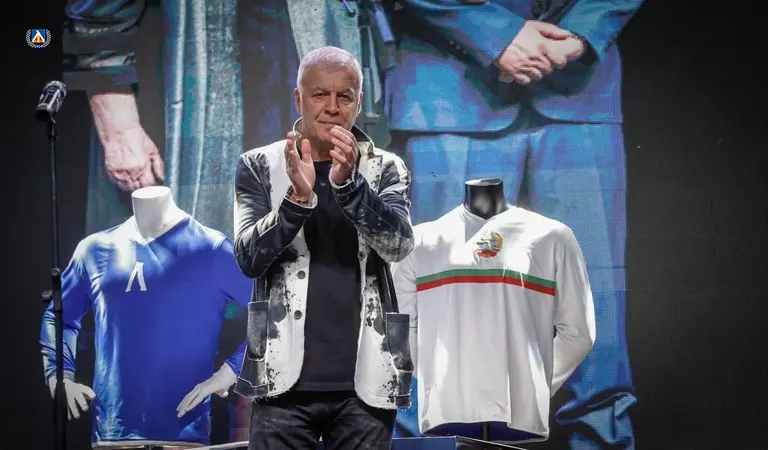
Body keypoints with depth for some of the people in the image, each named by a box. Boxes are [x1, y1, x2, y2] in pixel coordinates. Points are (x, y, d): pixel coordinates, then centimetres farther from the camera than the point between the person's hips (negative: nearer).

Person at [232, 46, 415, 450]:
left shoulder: (385, 169, 7)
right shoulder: (259, 167, 5)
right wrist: (298, 197, -22)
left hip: (365, 382, 1)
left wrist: (348, 182, -25)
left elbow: (398, 245, -9)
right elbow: (249, 258, -6)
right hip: (286, 379, 0)